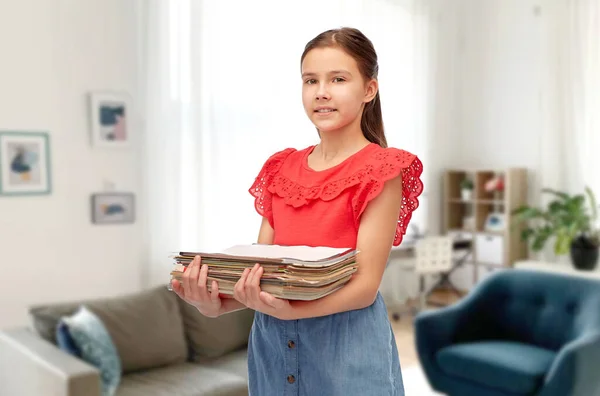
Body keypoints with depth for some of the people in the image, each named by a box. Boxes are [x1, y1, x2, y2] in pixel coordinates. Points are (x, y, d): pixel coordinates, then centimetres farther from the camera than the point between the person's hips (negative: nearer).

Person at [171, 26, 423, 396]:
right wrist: (215, 303, -14)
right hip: (272, 341, 5)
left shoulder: (381, 170, -9)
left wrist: (287, 310, -29)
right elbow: (259, 267, 5)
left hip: (347, 343, -5)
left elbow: (366, 285, -15)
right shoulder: (281, 169, 7)